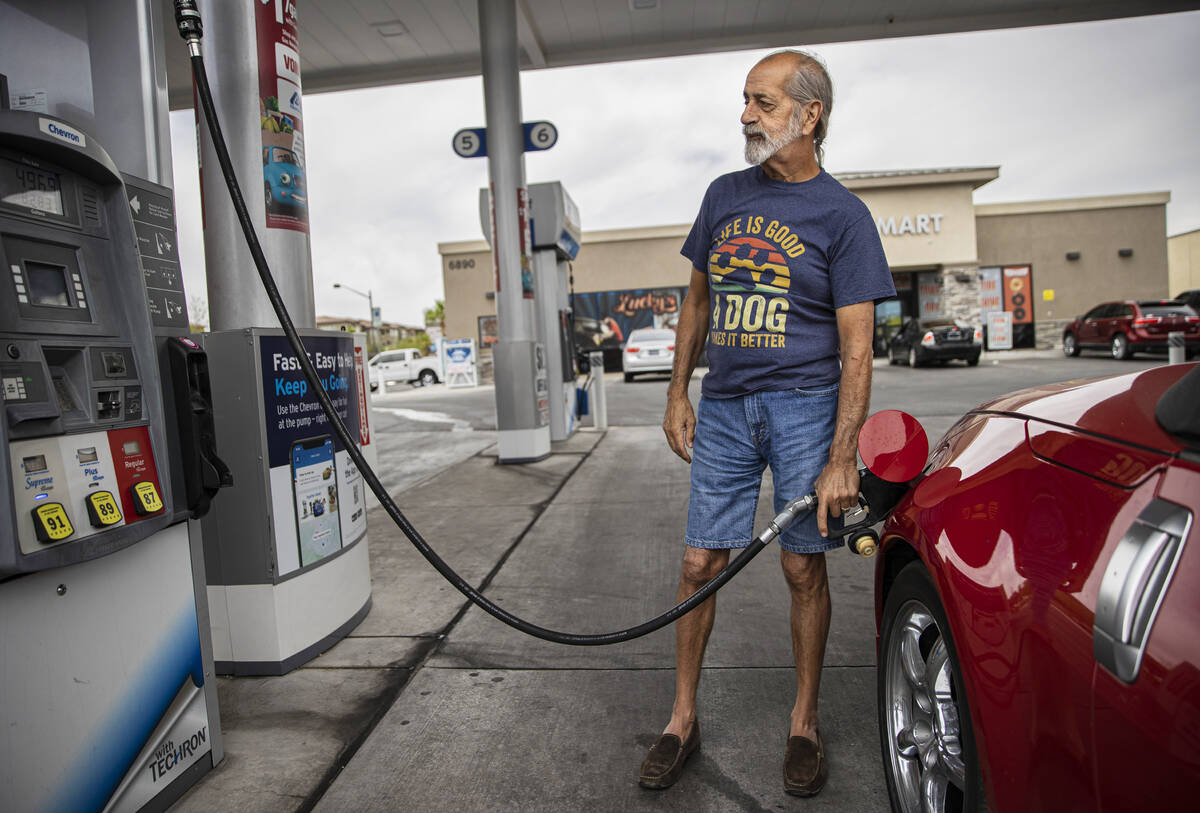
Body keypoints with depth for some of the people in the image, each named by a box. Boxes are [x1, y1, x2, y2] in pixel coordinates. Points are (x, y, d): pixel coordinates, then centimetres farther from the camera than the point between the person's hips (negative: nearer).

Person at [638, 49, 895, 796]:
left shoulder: (841, 214, -2)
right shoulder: (726, 195, 12)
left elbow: (857, 346, -6)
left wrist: (841, 458, -13)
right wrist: (678, 393, 10)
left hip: (805, 406, -3)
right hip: (724, 408, 4)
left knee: (804, 569, 5)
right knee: (700, 566, 5)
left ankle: (805, 723, 26)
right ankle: (683, 720, 22)